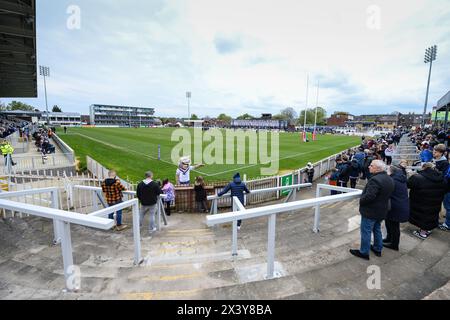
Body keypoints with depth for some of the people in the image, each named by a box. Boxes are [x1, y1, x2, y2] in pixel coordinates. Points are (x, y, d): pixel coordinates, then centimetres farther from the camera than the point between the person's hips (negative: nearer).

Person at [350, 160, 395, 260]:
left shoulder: (375, 180, -28)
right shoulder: (389, 179, 5)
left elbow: (369, 196, -31)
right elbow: (388, 195, 15)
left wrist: (361, 201, -13)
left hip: (370, 211, -9)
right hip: (382, 210, 9)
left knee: (366, 231, 3)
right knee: (377, 229, 24)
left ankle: (364, 252, 15)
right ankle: (378, 249, 38)